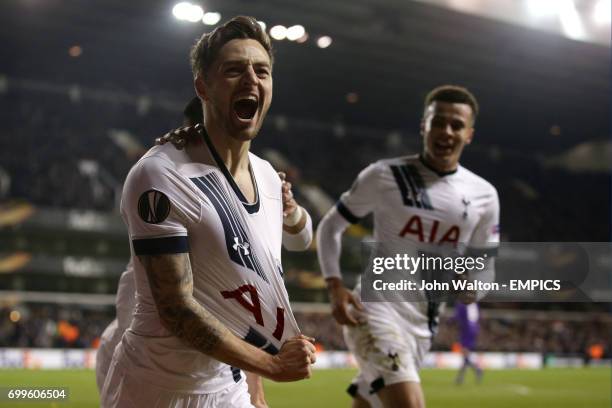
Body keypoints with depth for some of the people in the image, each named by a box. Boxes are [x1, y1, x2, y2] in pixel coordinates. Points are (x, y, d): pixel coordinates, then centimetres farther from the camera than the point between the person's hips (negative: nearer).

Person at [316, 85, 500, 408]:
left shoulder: (483, 196, 6)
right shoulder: (385, 176, -4)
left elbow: (485, 268, 13)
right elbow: (330, 226, 4)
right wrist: (335, 287, -11)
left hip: (422, 324, 5)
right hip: (377, 308, -5)